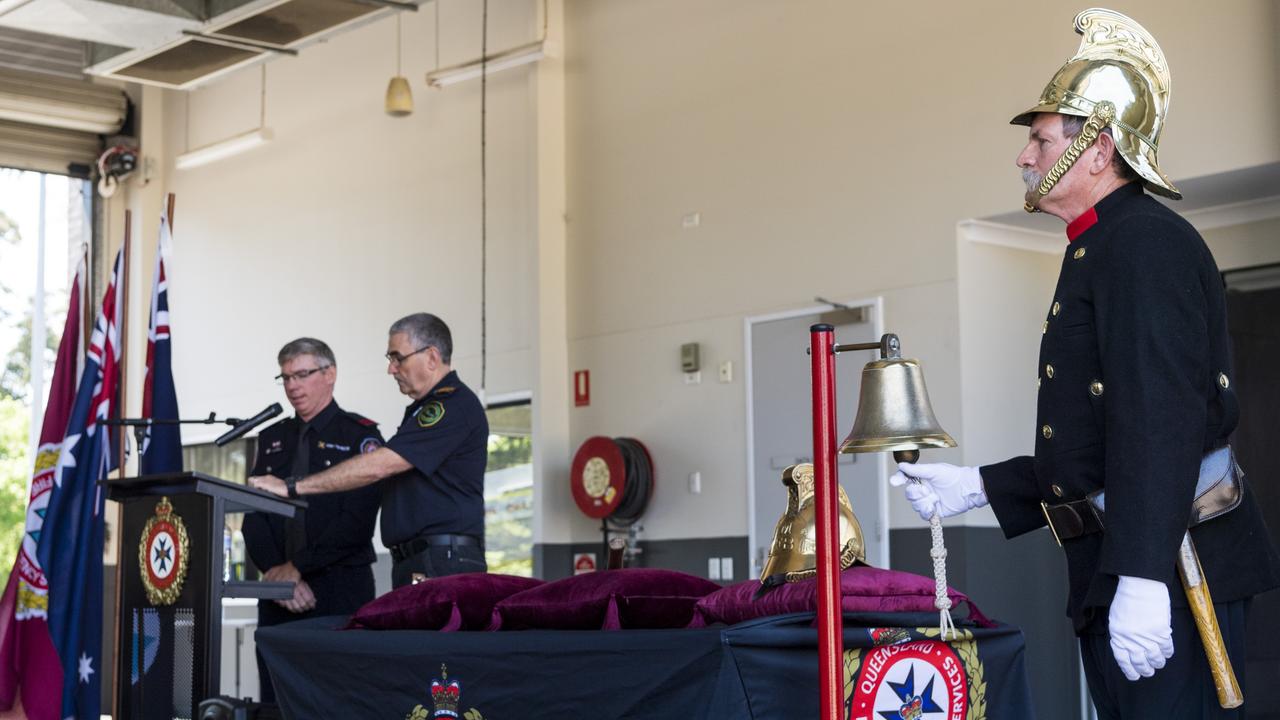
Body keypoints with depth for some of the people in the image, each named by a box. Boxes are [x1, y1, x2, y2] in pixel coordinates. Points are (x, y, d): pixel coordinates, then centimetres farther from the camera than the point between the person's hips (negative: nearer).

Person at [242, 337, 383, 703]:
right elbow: (254, 518, 8)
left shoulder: (360, 435, 0)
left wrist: (297, 568, -13)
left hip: (341, 590, -5)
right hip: (278, 594, 5)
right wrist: (276, 573, -8)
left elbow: (356, 522, -11)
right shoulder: (271, 438, 16)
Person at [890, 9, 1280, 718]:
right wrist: (976, 486, 20)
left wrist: (1142, 577, -28)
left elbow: (1160, 420, -22)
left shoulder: (1145, 242, -10)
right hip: (1112, 582, 10)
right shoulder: (1101, 250, 21)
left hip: (1164, 575, -10)